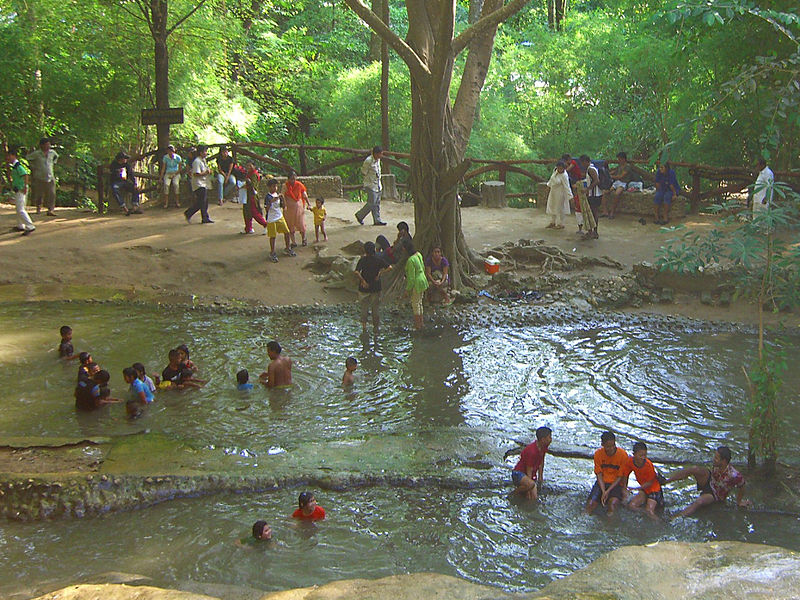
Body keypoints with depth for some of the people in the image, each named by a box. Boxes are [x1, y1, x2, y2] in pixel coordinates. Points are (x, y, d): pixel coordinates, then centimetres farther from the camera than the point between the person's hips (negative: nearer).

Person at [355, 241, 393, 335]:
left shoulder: (363, 260, -11)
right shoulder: (378, 260, -5)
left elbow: (357, 272, -24)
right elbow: (389, 267, -12)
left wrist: (363, 281, -15)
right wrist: (380, 274, -7)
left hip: (364, 288, -1)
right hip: (376, 287, 1)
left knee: (364, 306, 14)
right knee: (376, 307, 11)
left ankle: (364, 324, 8)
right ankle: (376, 327, 17)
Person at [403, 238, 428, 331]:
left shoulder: (410, 260, -27)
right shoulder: (418, 254, 0)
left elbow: (411, 278, -24)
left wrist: (407, 289, -13)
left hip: (416, 284, -9)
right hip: (422, 280, 9)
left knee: (415, 304, 6)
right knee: (419, 303, 20)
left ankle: (417, 326, 16)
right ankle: (421, 323, 31)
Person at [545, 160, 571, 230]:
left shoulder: (564, 176, -26)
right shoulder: (555, 170, -6)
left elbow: (567, 187, -26)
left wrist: (570, 197, -28)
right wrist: (549, 184, 27)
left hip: (559, 193, -8)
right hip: (553, 192, 8)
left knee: (559, 208, 1)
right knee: (552, 207, 17)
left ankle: (560, 224, 13)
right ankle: (553, 222, 31)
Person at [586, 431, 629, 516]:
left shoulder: (622, 454, -11)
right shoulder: (598, 454, -4)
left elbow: (620, 477, -6)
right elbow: (599, 474, -2)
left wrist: (608, 491, -17)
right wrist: (603, 491, -18)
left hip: (616, 483, -2)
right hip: (602, 483, 2)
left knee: (613, 503, -32)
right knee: (591, 504, -21)